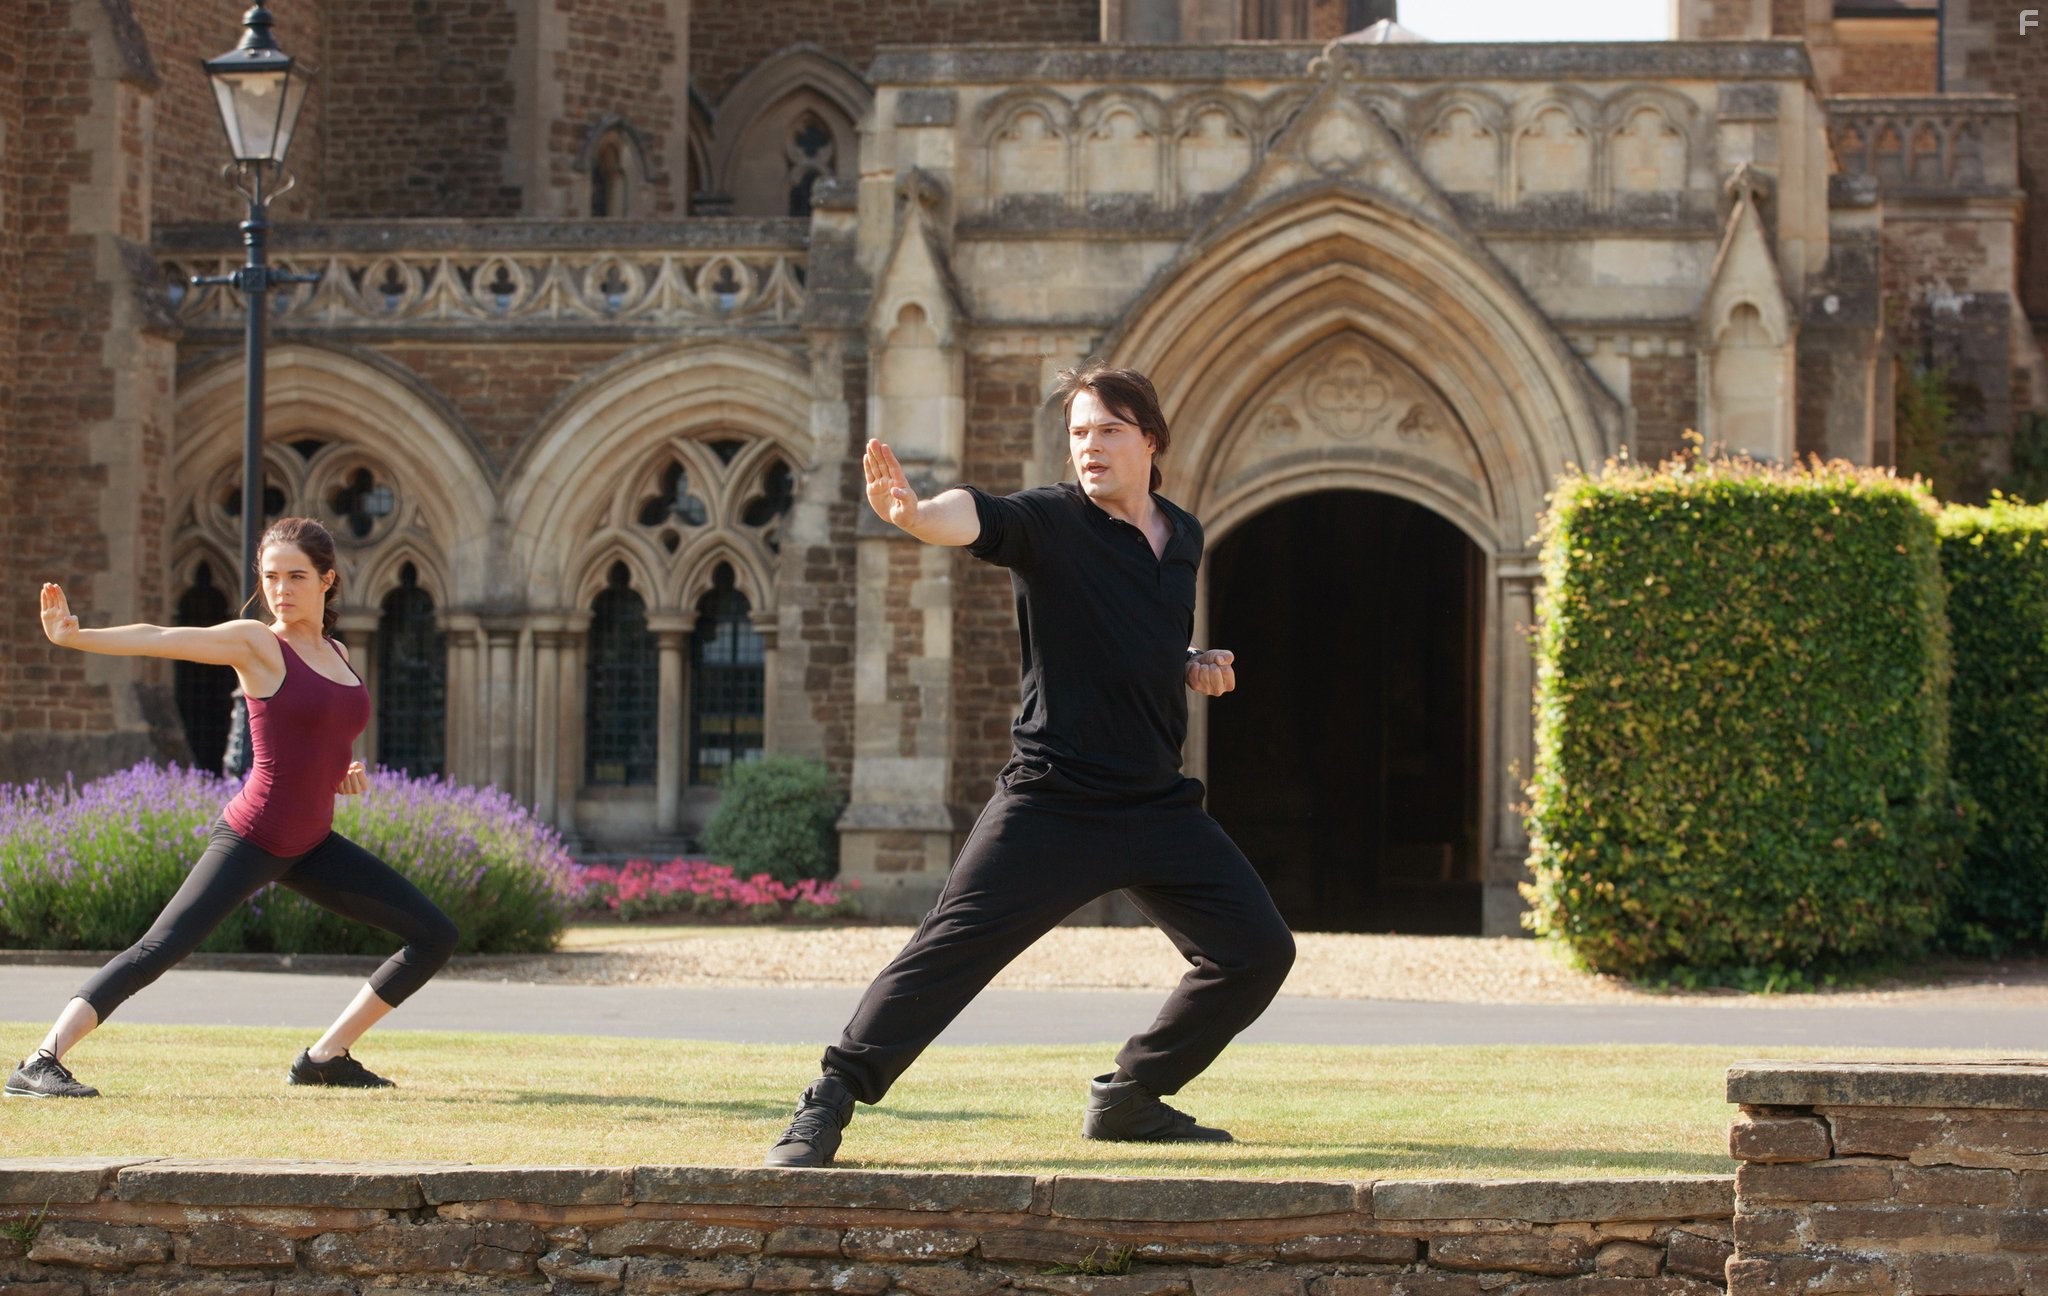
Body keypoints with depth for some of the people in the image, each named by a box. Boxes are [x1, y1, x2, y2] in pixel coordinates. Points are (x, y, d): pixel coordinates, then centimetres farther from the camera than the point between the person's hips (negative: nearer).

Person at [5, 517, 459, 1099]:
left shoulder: (337, 655, 12)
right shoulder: (254, 643, -7)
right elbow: (160, 639, -20)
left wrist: (343, 770, 4)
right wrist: (75, 637, -35)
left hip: (312, 847, 7)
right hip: (251, 840, -7)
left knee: (434, 937, 7)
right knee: (159, 951, -20)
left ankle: (324, 1056, 12)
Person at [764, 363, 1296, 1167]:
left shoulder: (1183, 537, 11)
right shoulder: (1050, 522, -9)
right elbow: (976, 518, -31)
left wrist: (1196, 671, 6)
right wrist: (914, 514, -54)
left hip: (1158, 805, 6)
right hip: (1050, 801, -6)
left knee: (1258, 953, 6)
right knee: (952, 949, -15)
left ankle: (1128, 1099, 21)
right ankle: (828, 1104, -7)